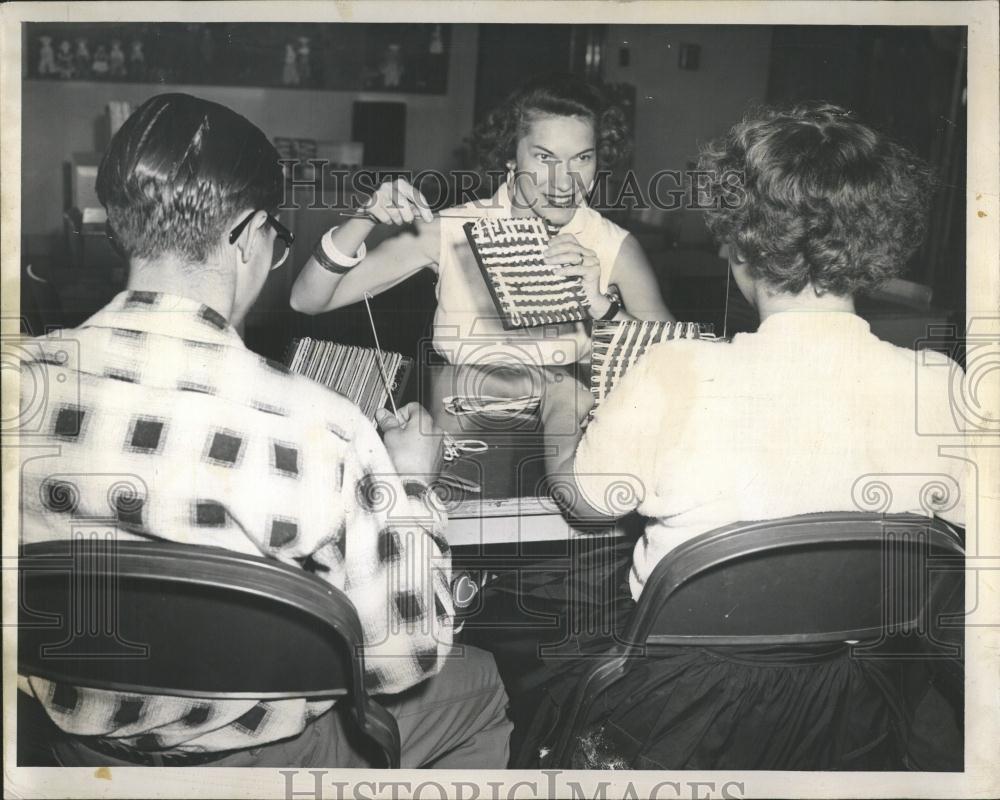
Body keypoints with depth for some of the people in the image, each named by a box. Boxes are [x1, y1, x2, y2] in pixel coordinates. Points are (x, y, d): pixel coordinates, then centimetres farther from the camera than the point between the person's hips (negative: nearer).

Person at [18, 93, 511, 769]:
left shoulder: (28, 381, -20)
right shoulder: (318, 429, -33)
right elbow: (403, 659, -21)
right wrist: (409, 482, -7)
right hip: (262, 760, -5)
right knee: (479, 684, 24)